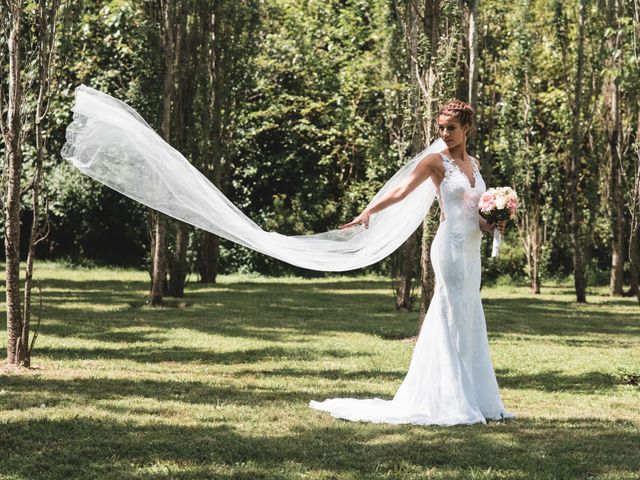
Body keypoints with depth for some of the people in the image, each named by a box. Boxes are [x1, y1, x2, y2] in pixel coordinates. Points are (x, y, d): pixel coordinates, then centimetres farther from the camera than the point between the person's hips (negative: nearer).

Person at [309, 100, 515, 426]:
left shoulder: (474, 164, 15)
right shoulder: (436, 161, -5)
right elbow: (401, 191, -16)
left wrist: (487, 224, 4)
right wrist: (368, 211, -30)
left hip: (471, 248, 7)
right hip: (450, 245, -7)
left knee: (470, 323, 9)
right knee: (453, 320, -7)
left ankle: (474, 400, 15)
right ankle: (451, 403, -4)